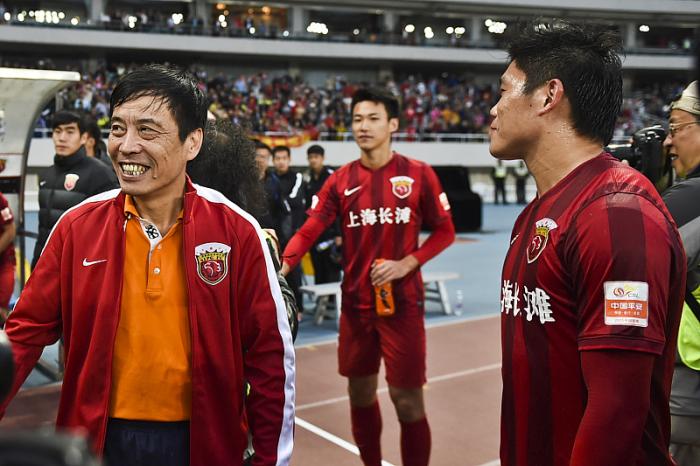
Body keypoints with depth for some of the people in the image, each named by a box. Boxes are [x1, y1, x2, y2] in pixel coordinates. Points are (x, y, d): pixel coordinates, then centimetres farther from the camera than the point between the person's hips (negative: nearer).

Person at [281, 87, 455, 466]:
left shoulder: (419, 174, -3)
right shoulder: (340, 180, 2)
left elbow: (444, 231, 1)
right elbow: (308, 232, -5)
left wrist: (406, 264, -14)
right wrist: (281, 268, -22)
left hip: (402, 302, -3)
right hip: (355, 303, 3)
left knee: (407, 400, 0)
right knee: (360, 394, 13)